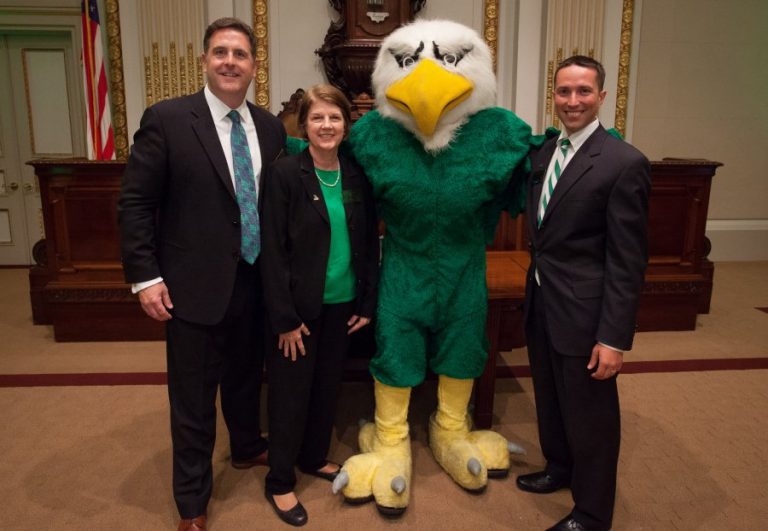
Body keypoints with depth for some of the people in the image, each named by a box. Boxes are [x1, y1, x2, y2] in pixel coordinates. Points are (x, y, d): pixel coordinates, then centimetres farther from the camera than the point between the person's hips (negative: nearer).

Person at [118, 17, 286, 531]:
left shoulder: (270, 126, 4)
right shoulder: (166, 119, -9)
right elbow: (135, 202, -8)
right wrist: (145, 276, -12)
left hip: (256, 283, 4)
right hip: (195, 284, -4)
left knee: (246, 377, 23)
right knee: (193, 398, 8)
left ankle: (247, 447, 50)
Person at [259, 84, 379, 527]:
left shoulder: (357, 175, 2)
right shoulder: (285, 174, -12)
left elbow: (370, 242, 6)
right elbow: (273, 250, -13)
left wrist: (368, 302, 3)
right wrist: (285, 318, -15)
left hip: (343, 303, 5)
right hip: (300, 305, -4)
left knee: (328, 385, 18)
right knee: (291, 392, 7)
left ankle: (316, 457, 40)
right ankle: (281, 482, 25)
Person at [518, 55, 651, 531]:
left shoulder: (625, 163, -15)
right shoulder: (543, 151, 6)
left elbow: (628, 262, -16)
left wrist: (615, 338, -17)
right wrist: (536, 289, 5)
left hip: (583, 312, -6)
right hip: (541, 304, 7)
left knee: (589, 414, 10)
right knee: (550, 398, 23)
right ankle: (560, 468, 48)